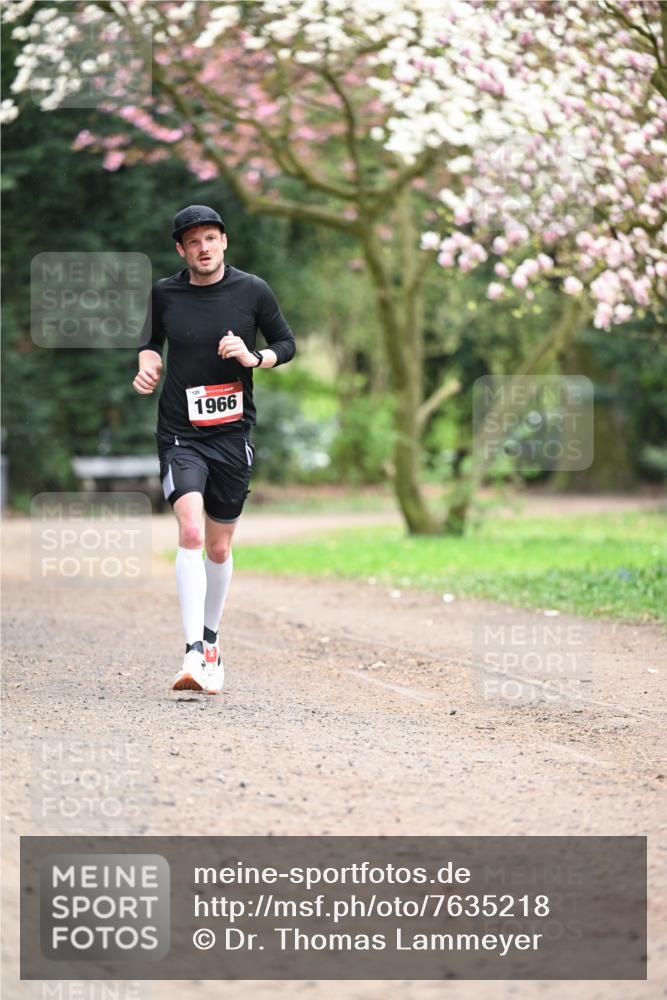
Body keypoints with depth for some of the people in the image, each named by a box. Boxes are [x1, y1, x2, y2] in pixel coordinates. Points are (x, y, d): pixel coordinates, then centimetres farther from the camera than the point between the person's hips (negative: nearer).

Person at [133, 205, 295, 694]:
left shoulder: (252, 290, -1)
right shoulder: (165, 293, 1)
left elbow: (287, 345, 9)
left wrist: (253, 357, -11)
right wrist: (148, 366, -3)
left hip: (233, 432, 1)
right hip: (180, 432, -1)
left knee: (219, 547, 10)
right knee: (190, 531, -22)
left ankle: (211, 641, 32)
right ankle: (194, 653, -27)